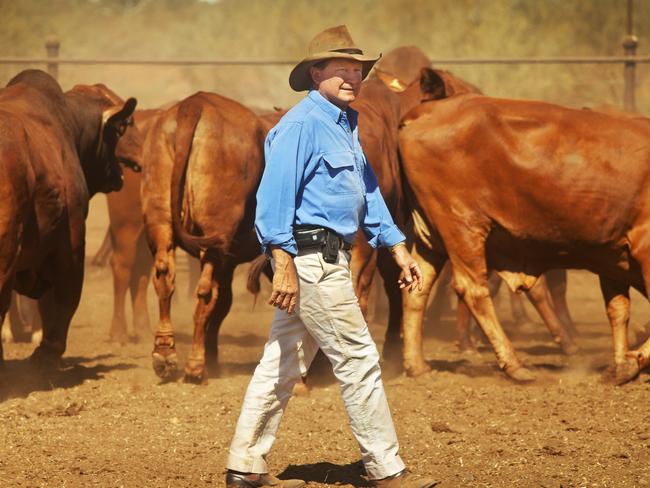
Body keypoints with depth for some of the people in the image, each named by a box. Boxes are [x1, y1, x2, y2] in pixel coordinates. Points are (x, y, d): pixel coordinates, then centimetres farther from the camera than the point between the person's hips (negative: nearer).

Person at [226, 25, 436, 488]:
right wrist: (284, 266, -23)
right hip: (310, 257, -10)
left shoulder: (346, 125, 17)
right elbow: (276, 193, -18)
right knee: (358, 360, -6)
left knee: (284, 363, 11)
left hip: (329, 260, 10)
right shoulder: (303, 123, -13)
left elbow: (368, 191, 23)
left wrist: (399, 249, 19)